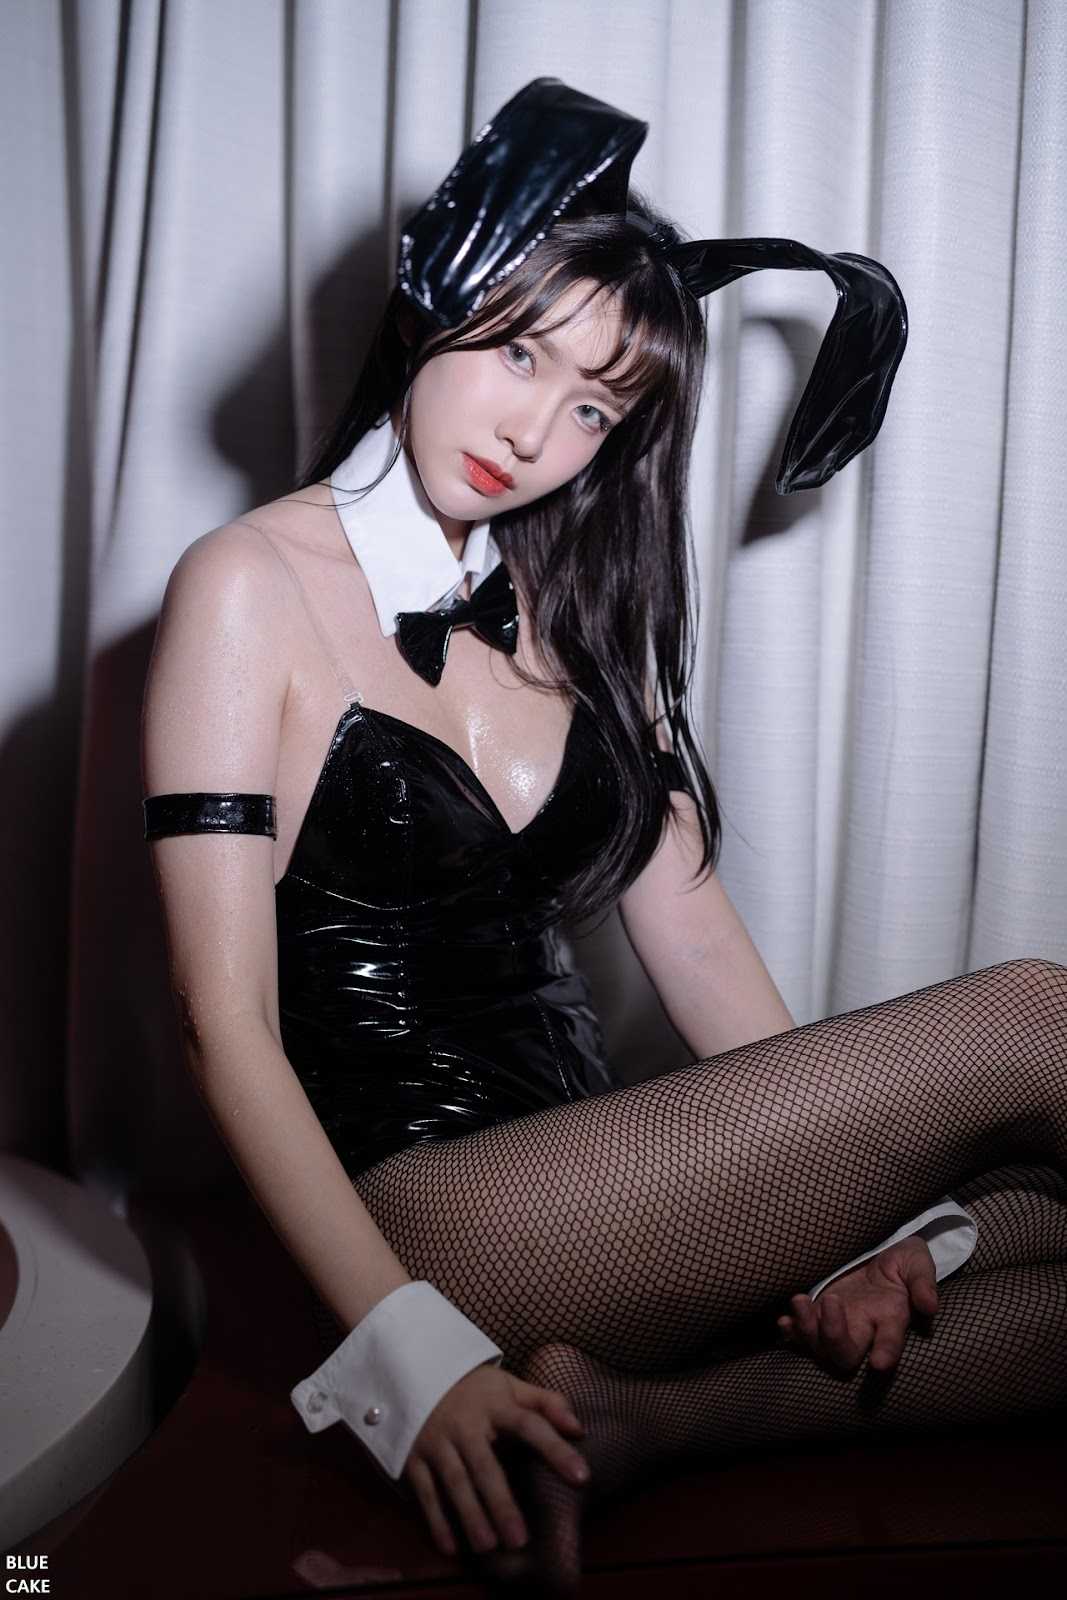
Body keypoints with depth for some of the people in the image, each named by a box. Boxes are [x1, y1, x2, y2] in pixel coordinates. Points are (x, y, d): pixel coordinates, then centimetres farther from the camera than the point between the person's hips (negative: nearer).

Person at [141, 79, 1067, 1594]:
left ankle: (635, 1419, -15)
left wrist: (857, 1194, -3)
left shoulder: (575, 608, 15)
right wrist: (409, 1355, -18)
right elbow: (225, 1019, -10)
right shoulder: (252, 589, -3)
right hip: (415, 1205, -7)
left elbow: (688, 926, 8)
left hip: (594, 1172, 7)